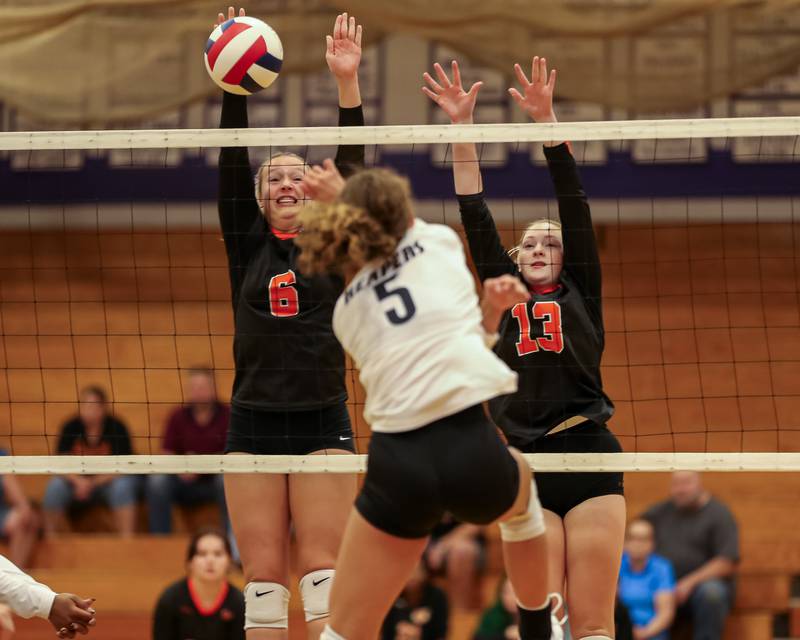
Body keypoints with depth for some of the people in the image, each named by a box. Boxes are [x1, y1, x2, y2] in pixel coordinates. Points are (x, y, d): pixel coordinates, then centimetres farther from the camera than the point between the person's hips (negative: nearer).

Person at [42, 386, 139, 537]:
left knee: (122, 487, -35)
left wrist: (93, 483, -27)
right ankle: (50, 540, -17)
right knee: (55, 488, -27)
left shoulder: (117, 427, -15)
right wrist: (79, 481, -30)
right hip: (79, 480, 2)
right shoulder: (70, 428, -9)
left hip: (107, 480, -2)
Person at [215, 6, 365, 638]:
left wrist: (347, 82, -12)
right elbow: (231, 167, 1)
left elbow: (350, 169, -2)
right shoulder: (246, 247, 10)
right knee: (263, 577, 0)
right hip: (253, 424, 1)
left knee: (324, 569, -7)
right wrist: (234, 85, -11)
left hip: (323, 422, -1)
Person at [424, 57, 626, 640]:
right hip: (528, 466, 2)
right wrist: (462, 127, 4)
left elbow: (575, 206, 4)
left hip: (591, 459, -2)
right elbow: (476, 218, 11)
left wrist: (546, 121, -5)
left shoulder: (581, 293, 11)